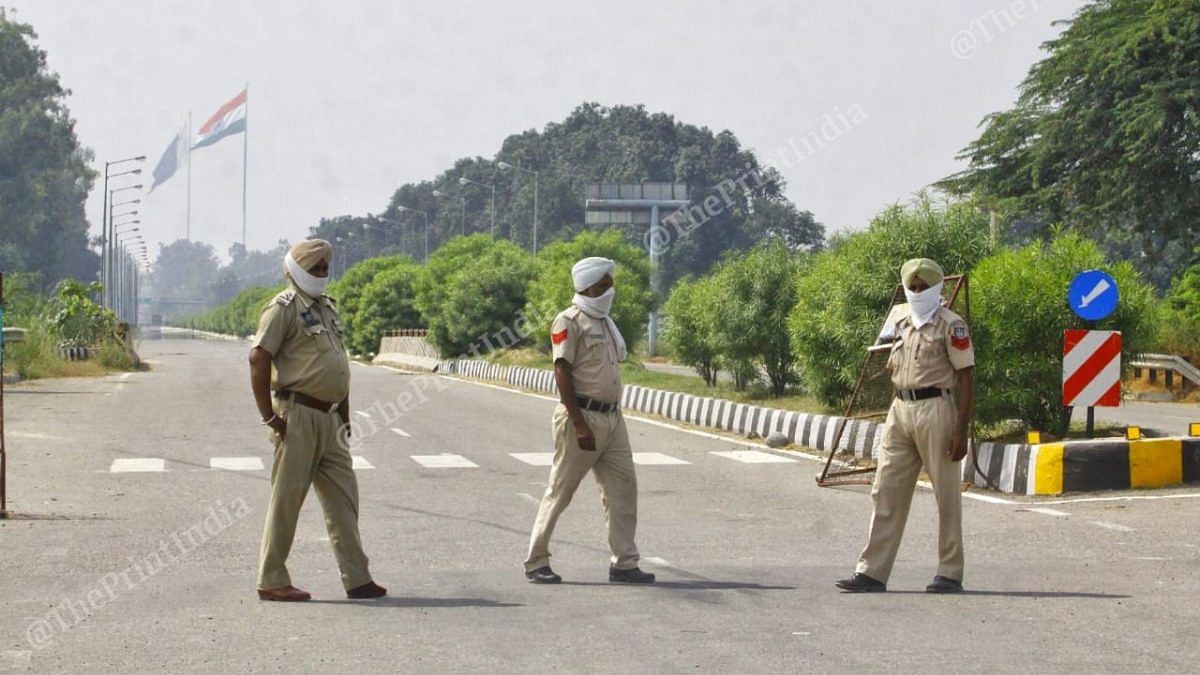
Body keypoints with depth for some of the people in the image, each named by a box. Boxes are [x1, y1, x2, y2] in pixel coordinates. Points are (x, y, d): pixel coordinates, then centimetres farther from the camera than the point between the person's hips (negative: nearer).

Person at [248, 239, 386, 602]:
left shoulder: (328, 307, 18)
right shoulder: (284, 308, -9)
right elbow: (258, 359, -17)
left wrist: (345, 415, 19)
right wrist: (270, 418, -18)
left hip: (329, 418, 8)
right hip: (298, 417, -8)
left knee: (343, 497, 7)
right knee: (287, 498, -3)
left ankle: (357, 579, 10)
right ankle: (271, 581, 5)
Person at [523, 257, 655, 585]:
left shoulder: (606, 322, 17)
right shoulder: (569, 321, -10)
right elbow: (562, 373, -15)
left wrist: (615, 417, 18)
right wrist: (579, 424, -21)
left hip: (612, 418, 8)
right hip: (582, 415, -8)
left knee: (623, 487, 4)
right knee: (561, 489, -1)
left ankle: (624, 563, 8)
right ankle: (536, 562, 8)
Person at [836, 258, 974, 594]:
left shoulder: (951, 325, -6)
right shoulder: (901, 324, 15)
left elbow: (965, 380, -9)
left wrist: (961, 429, -15)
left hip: (935, 410, -7)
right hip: (900, 410, 7)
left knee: (946, 493, 1)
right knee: (886, 491, 3)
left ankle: (950, 573, 8)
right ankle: (872, 572, 5)